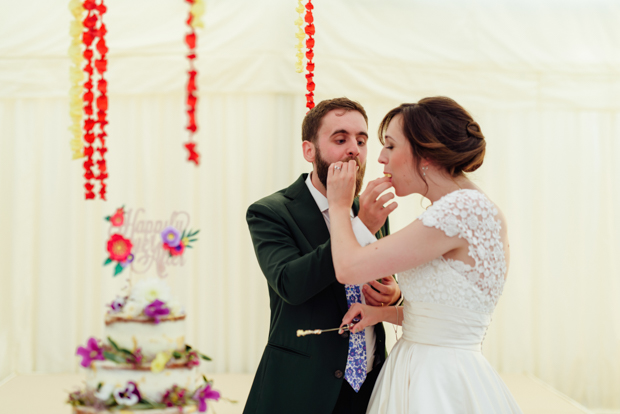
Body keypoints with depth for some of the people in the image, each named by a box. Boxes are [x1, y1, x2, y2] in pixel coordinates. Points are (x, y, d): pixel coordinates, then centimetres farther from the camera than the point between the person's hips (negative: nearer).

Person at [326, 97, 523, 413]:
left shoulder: (463, 209, -22)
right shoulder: (478, 209, 8)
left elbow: (349, 268, -22)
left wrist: (339, 205, -5)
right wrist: (383, 312, 4)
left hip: (438, 387, -9)